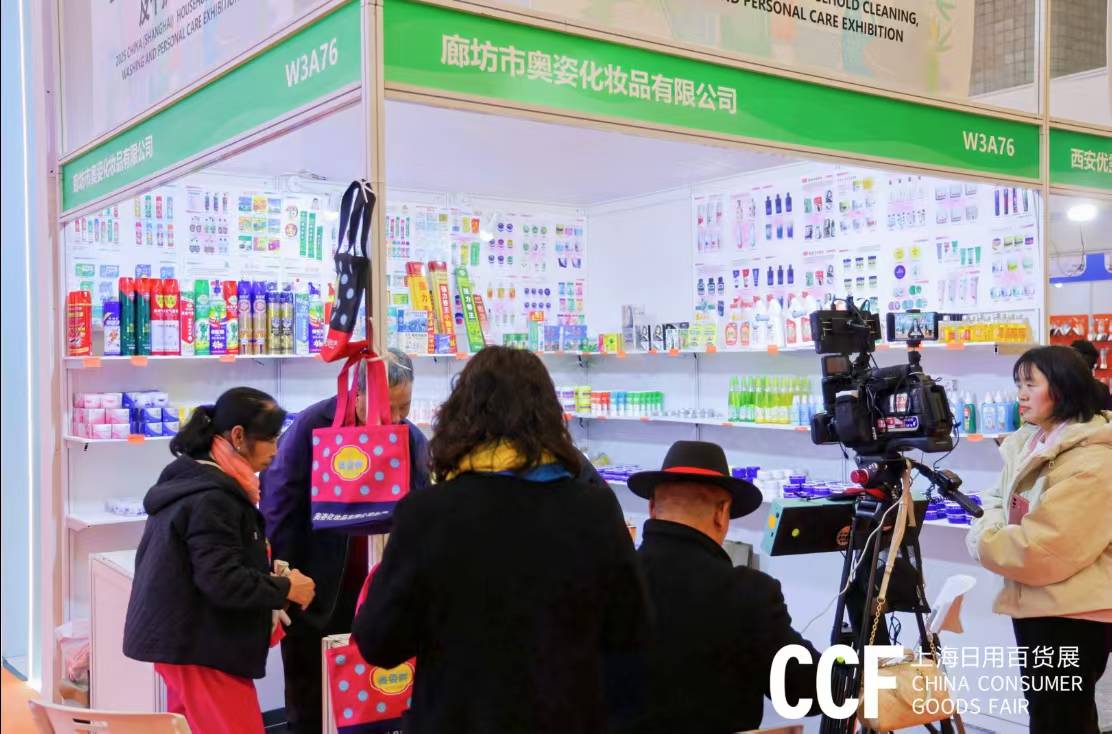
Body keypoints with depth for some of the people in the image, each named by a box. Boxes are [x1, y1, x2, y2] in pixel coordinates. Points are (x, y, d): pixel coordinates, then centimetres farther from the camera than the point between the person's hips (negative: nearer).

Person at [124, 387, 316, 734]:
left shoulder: (187, 480, 9)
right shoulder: (212, 498, -22)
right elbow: (223, 581, -25)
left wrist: (268, 574, 9)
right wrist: (285, 588, -13)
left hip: (179, 637, 10)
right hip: (200, 647, -10)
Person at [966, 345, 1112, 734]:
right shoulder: (1027, 443, 7)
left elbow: (1045, 549, -27)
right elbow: (999, 498, 17)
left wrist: (982, 541, -13)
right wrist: (992, 526, -6)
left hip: (1073, 614, -9)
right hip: (1032, 604, 9)